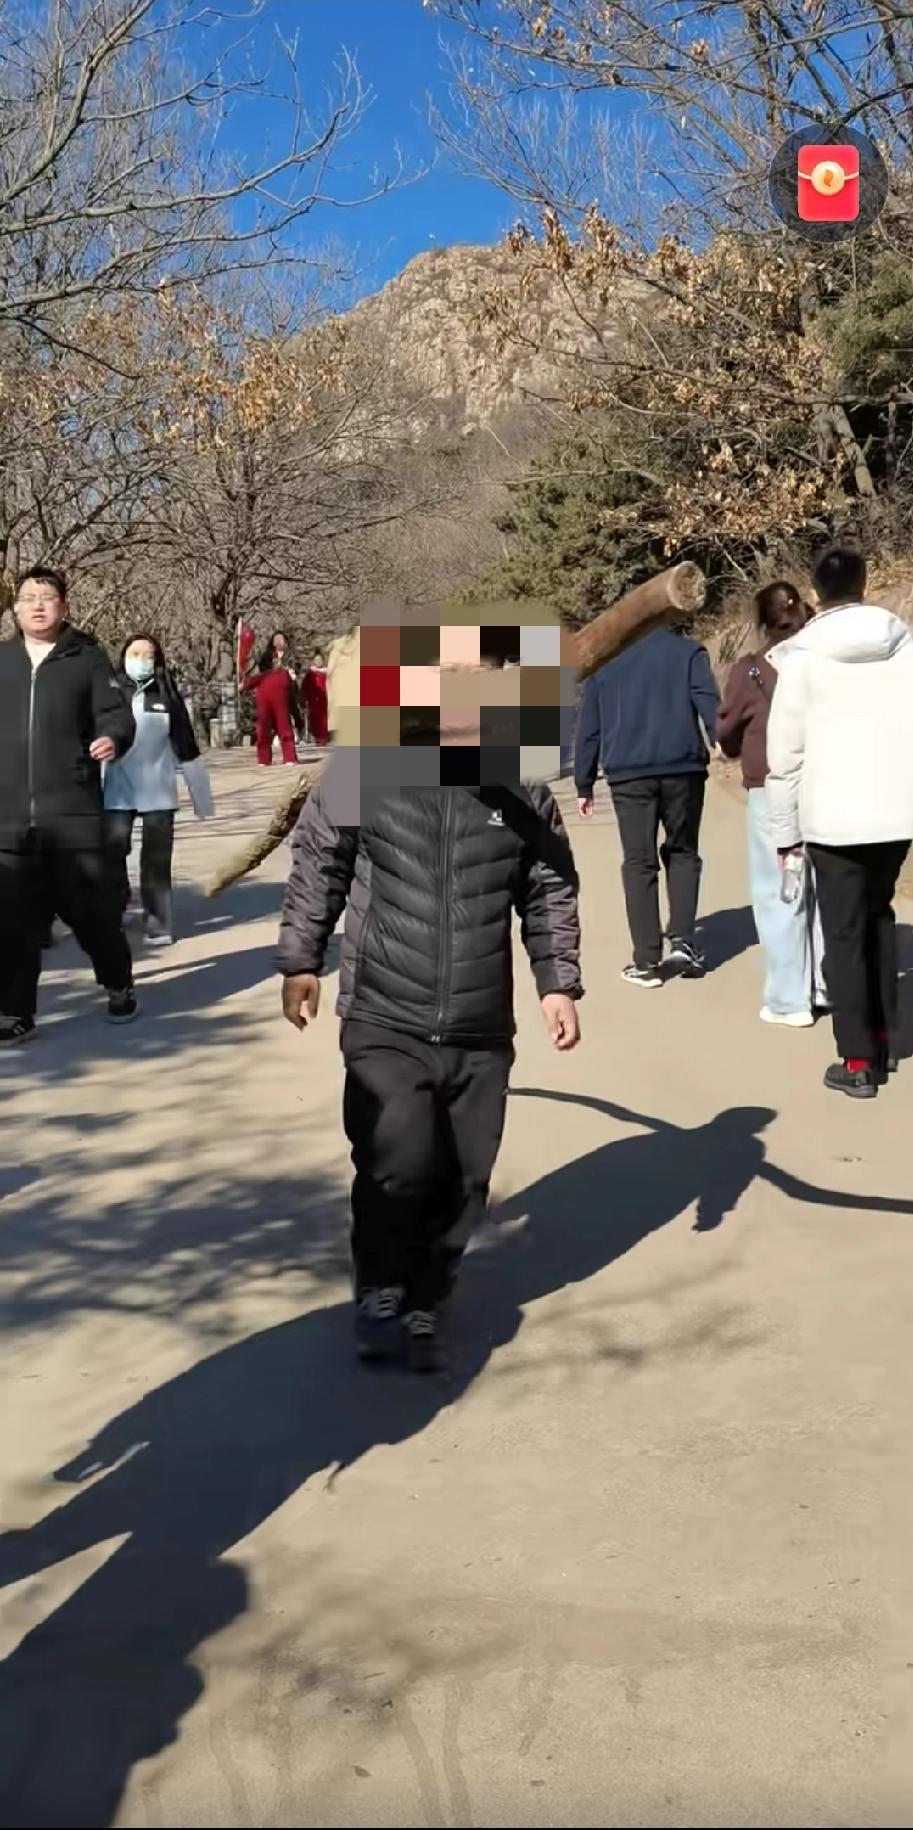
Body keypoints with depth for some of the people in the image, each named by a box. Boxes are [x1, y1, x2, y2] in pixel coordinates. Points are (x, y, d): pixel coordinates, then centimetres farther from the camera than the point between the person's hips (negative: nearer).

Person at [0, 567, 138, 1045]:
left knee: (91, 906, 2)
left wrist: (112, 738, -23)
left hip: (72, 811, -3)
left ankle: (119, 986, 26)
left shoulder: (88, 658, 3)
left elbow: (115, 712, -2)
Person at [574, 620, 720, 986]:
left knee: (639, 863, 5)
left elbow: (588, 728, 14)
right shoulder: (687, 652, 8)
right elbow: (710, 707, -4)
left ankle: (646, 962, 2)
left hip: (628, 774, 0)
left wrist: (584, 784, 18)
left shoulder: (603, 661, 14)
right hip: (682, 769, 0)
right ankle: (682, 940, 3)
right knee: (682, 853, 17)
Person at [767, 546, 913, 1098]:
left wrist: (784, 826, 2)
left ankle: (859, 1061, 4)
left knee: (844, 933, 5)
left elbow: (785, 748, -6)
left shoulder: (803, 654, -5)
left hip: (833, 815, -3)